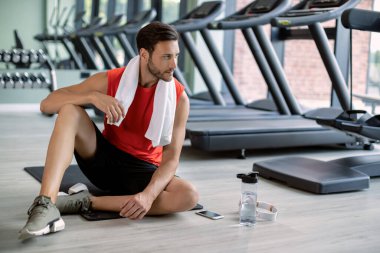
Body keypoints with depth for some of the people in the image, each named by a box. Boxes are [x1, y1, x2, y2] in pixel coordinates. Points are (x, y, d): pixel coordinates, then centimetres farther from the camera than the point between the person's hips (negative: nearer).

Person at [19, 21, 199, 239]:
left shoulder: (179, 98, -13)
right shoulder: (111, 80, -11)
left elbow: (171, 158, -18)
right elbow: (47, 104, -13)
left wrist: (148, 194, -37)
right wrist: (93, 96, -31)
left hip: (143, 170, 0)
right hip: (104, 158, 1)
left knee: (189, 196, -31)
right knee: (69, 110, -24)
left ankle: (88, 202, -28)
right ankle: (47, 205, -39)